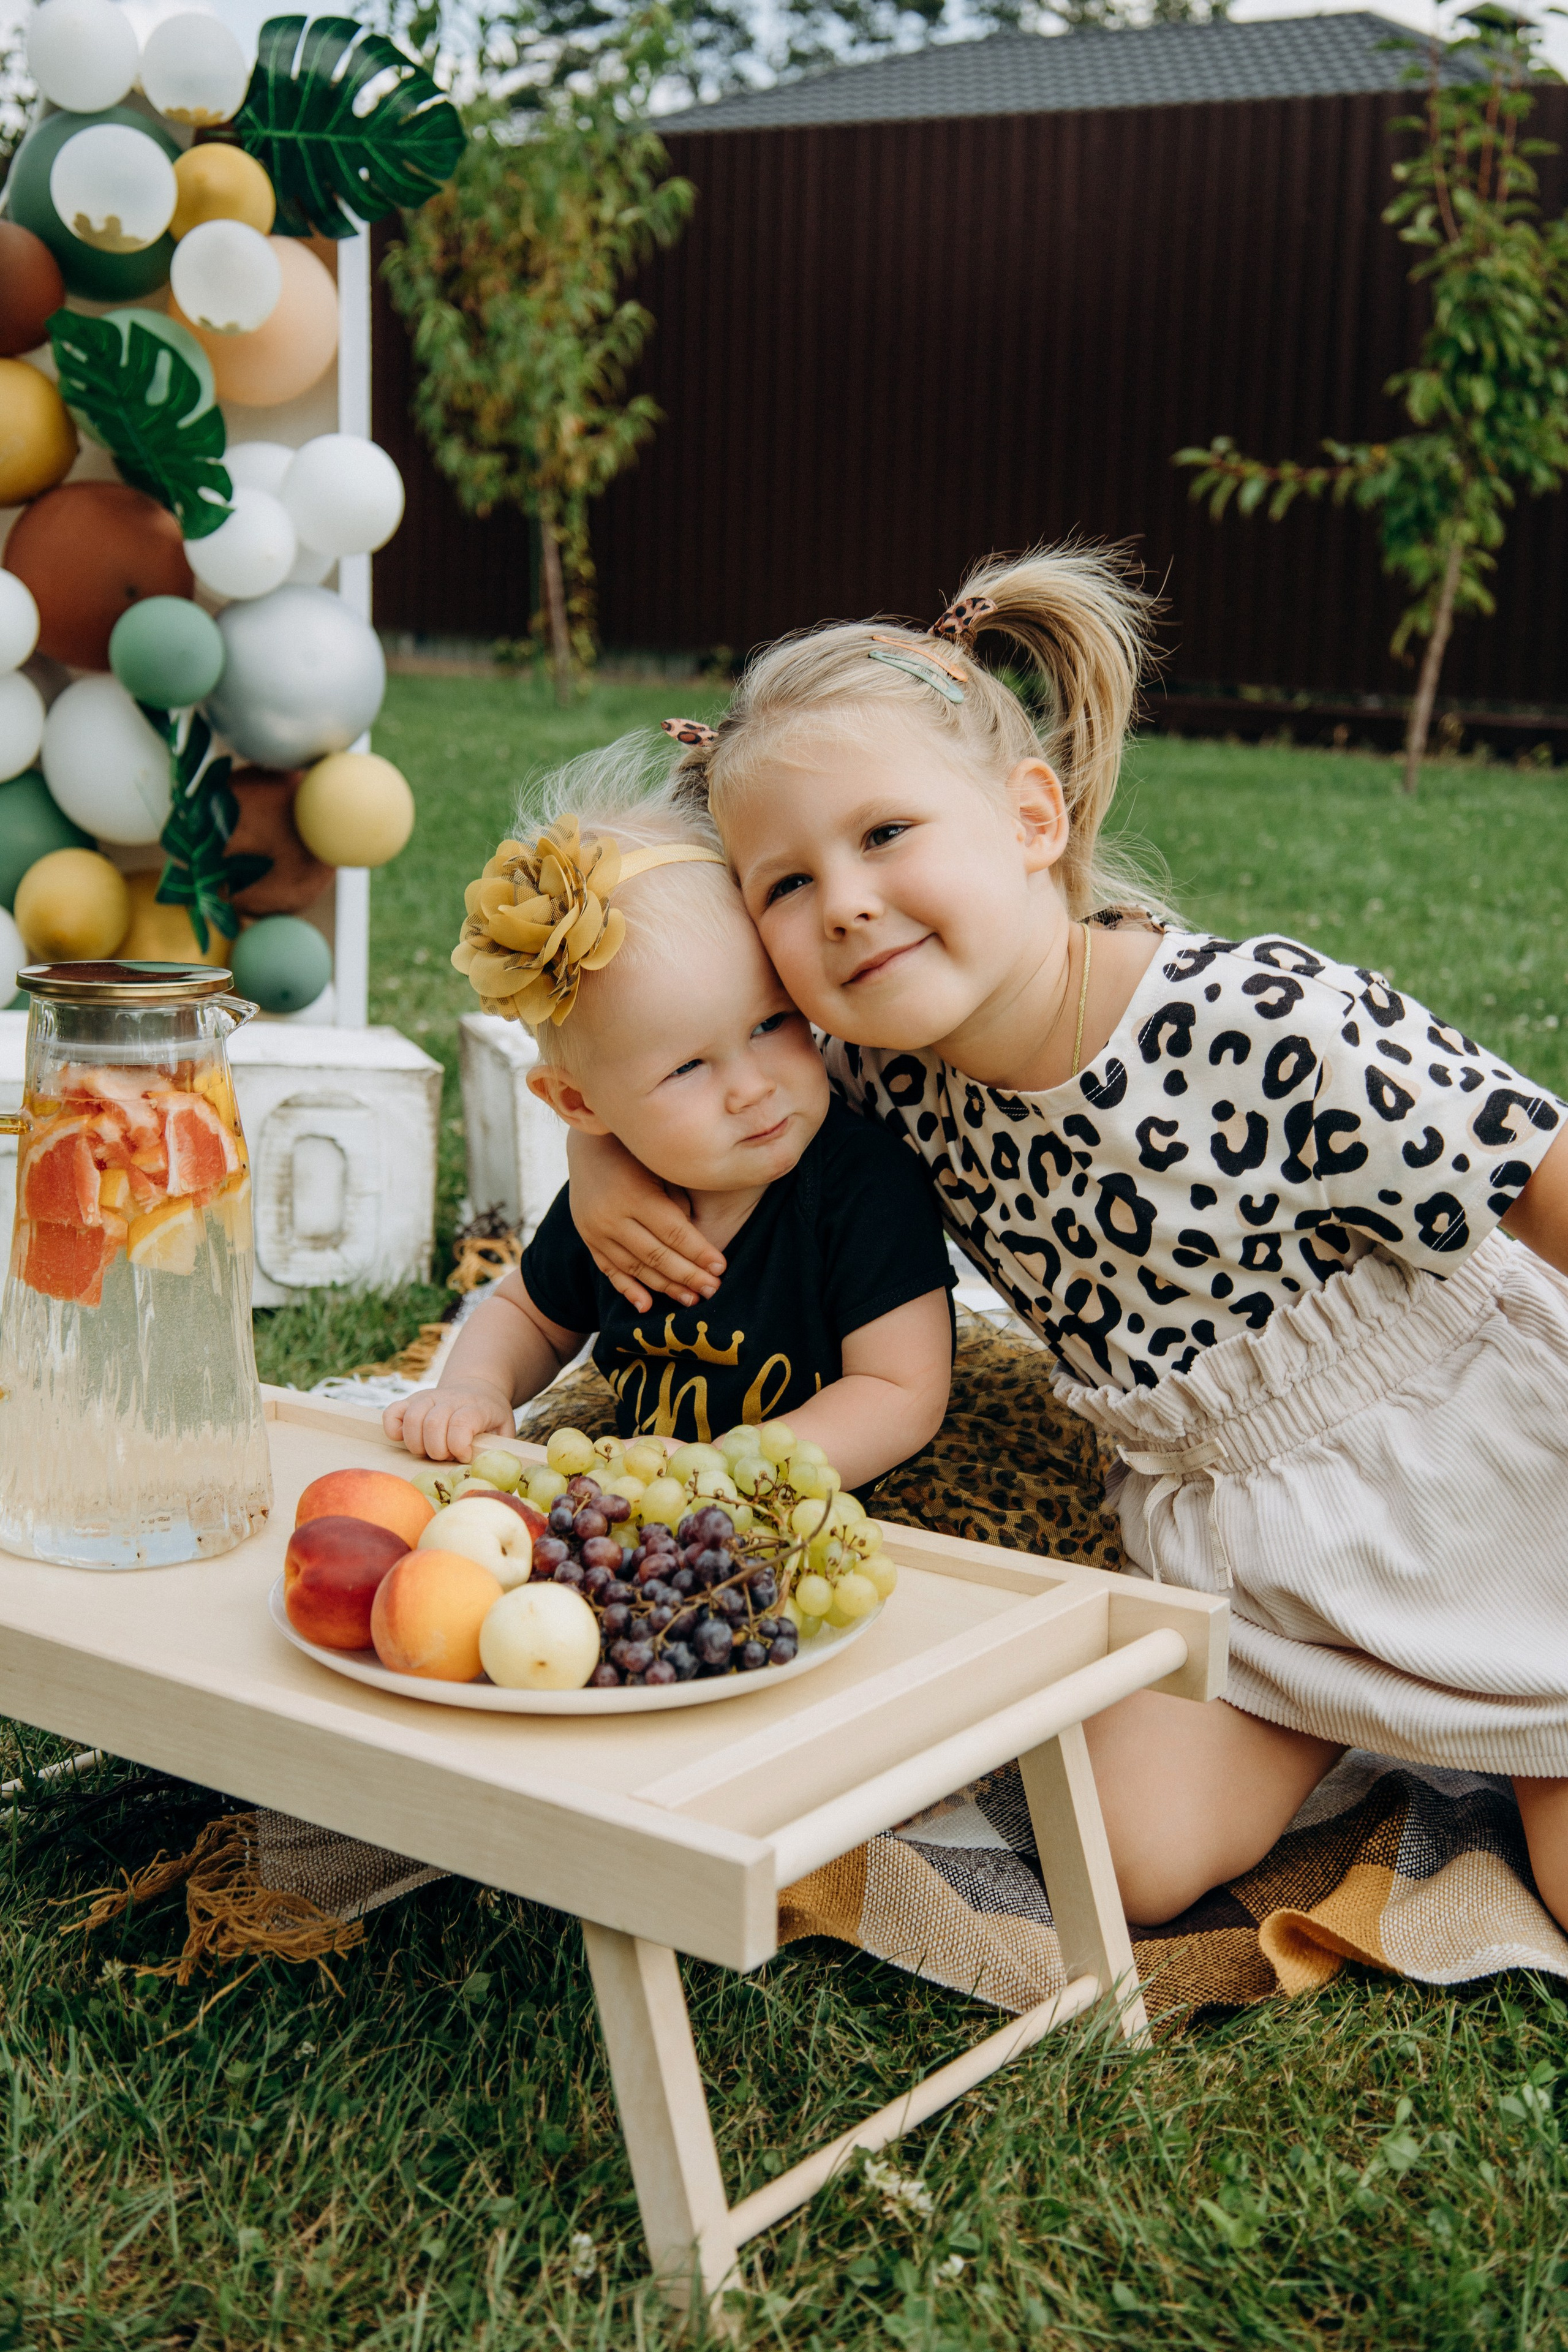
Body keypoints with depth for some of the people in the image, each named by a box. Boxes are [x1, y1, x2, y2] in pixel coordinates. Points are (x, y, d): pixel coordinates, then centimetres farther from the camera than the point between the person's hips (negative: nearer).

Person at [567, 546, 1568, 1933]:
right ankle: (1342, 1713, 18)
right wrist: (609, 1163, -15)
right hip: (1220, 1544, 5)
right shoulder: (893, 1081, -12)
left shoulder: (1278, 1032, -30)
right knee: (1135, 1858, -6)